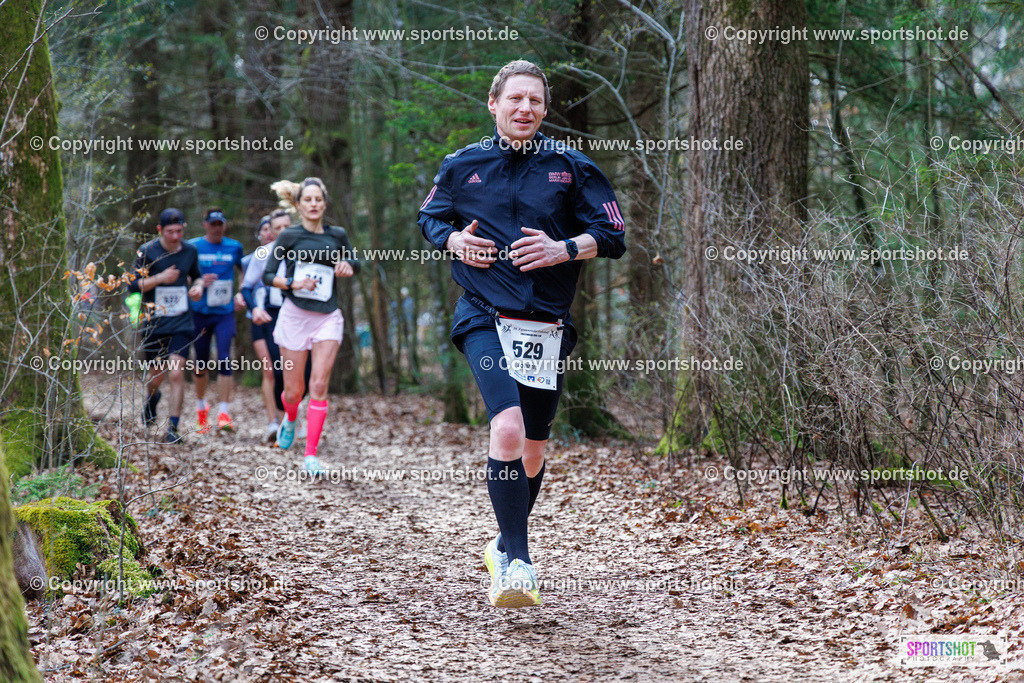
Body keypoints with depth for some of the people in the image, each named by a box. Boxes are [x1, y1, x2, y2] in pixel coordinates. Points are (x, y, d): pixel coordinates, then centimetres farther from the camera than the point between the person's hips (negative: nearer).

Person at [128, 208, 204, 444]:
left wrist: (198, 286, -1)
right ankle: (151, 397, 48)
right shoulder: (147, 252, -5)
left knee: (176, 373, -13)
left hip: (181, 323, 1)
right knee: (156, 376, 10)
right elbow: (132, 285, -6)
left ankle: (172, 428, -7)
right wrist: (160, 278, -20)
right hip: (154, 324, -1)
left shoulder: (190, 251, 5)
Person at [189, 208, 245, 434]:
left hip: (225, 313, 0)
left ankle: (224, 413, -16)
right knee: (201, 362, 7)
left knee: (224, 360, -14)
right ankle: (201, 407, 29)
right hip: (200, 312, 0)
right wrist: (199, 281, -13)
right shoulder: (193, 247, 0)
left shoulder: (234, 247, 5)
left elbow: (244, 271, 22)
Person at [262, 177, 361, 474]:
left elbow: (354, 263, 24)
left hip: (327, 317, 1)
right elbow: (267, 275, -1)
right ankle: (290, 420, 40)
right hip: (295, 315, -1)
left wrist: (348, 266, 1)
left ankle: (311, 455, -9)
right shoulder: (289, 236, 0)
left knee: (319, 386, -11)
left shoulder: (337, 235, 8)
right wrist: (293, 283, -18)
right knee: (294, 391, 3)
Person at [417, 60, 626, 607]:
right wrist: (453, 239, 1)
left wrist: (564, 249, -11)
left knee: (532, 449, 11)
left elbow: (613, 236, 7)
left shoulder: (571, 167, 6)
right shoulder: (462, 165, 8)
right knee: (507, 429, -24)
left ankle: (504, 547, 35)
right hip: (485, 318, -2)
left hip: (546, 325, 2)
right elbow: (429, 217, 23)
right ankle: (518, 563, -20)